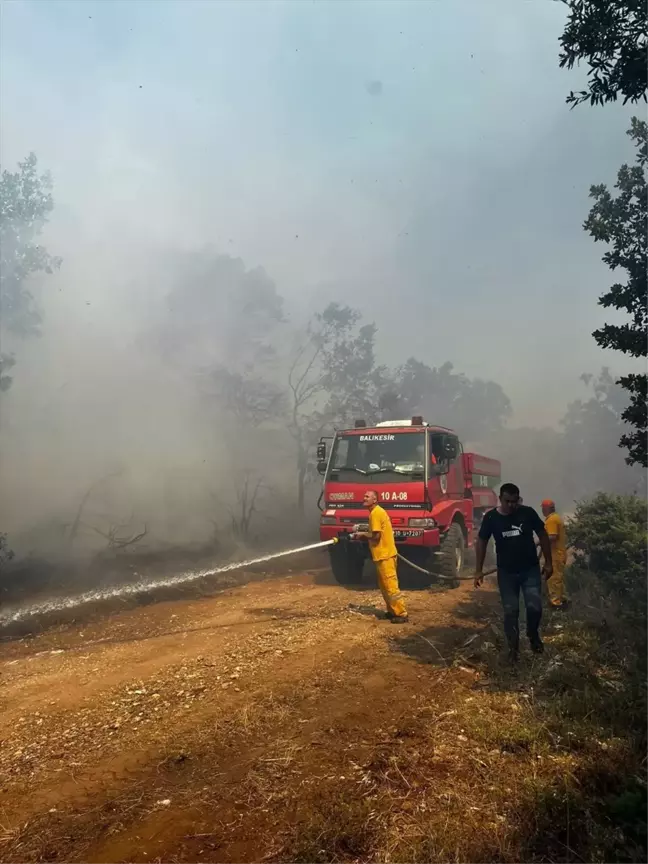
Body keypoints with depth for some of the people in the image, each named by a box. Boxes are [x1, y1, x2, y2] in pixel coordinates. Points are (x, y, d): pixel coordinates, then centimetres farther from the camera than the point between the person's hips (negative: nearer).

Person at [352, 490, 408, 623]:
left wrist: (362, 534, -4)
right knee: (385, 585, 17)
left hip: (385, 554, -10)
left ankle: (401, 614, -2)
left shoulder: (375, 513, -16)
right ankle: (392, 611, 24)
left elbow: (376, 535, -20)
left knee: (391, 585, -7)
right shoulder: (378, 511, 15)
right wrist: (364, 534, 11)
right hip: (384, 553, 10)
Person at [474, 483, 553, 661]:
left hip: (531, 569, 0)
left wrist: (548, 562, 0)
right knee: (510, 611, 4)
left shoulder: (528, 513, -10)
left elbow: (542, 536, 1)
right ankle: (513, 646, 22)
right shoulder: (491, 517, -9)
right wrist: (479, 570, 0)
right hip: (506, 572, 0)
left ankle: (533, 635, 23)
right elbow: (482, 542, 1)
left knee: (534, 607, -7)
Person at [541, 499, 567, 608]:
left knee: (553, 578, -6)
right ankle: (560, 598, 24)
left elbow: (552, 537, -26)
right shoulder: (557, 518, 15)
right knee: (558, 577, 17)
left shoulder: (551, 520, -18)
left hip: (554, 555, -10)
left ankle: (556, 601, -4)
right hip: (560, 553, 10)